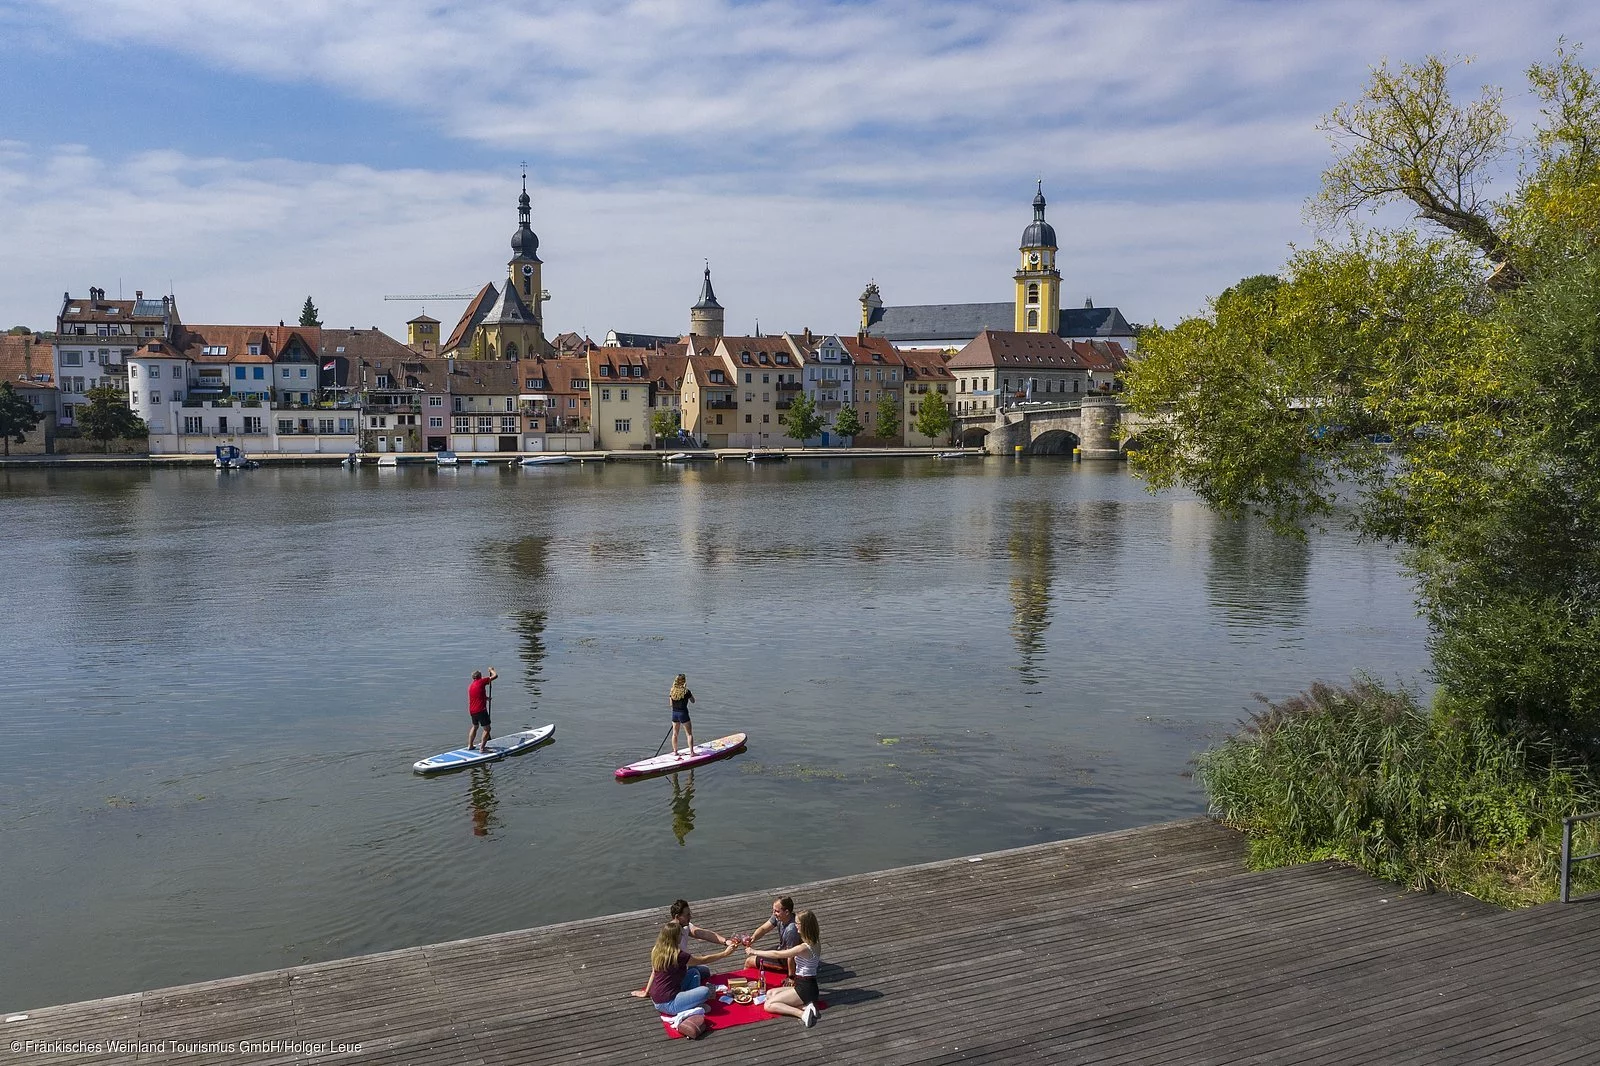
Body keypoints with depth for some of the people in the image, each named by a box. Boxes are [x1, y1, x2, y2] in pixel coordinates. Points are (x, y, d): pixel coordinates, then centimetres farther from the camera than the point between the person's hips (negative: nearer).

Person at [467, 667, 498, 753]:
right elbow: (495, 676, -6)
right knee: (487, 729, -1)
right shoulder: (481, 681, -6)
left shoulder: (470, 686, 15)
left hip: (472, 710, 8)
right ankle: (482, 748, -6)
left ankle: (470, 745, 29)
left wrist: (485, 698, 42)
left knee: (475, 727, 28)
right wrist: (491, 670, 13)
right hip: (481, 710, -8)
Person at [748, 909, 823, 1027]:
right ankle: (804, 1006, -1)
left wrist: (755, 952, -4)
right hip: (807, 986, 9)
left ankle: (802, 1013, -19)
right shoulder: (816, 943, 3)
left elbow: (776, 954, -14)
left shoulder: (804, 948, -24)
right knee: (770, 994, 15)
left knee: (768, 1005, -8)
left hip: (804, 989, -9)